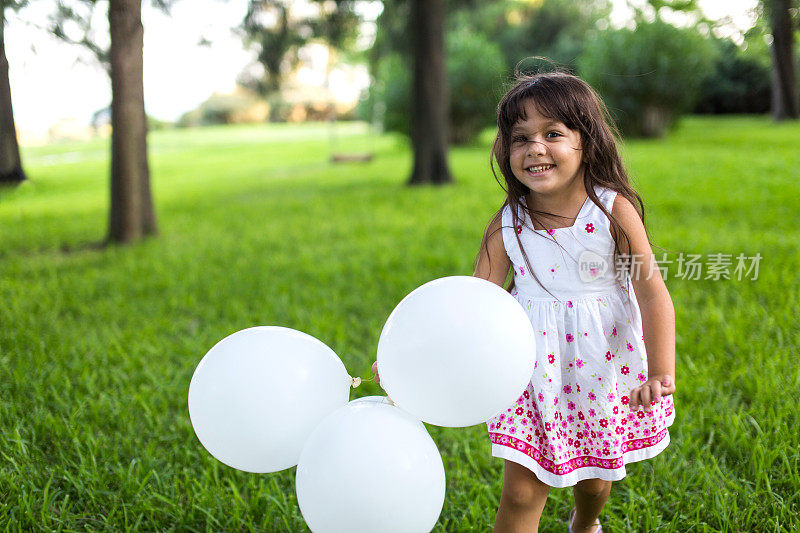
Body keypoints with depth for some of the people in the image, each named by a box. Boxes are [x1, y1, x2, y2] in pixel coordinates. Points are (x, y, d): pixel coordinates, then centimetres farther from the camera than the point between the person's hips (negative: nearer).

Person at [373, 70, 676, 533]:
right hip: (536, 373, 0)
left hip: (604, 369, 0)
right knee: (521, 493, -1)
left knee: (595, 480, 21)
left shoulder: (614, 209, -14)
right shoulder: (507, 225, -10)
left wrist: (661, 373, -23)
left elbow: (654, 294, -13)